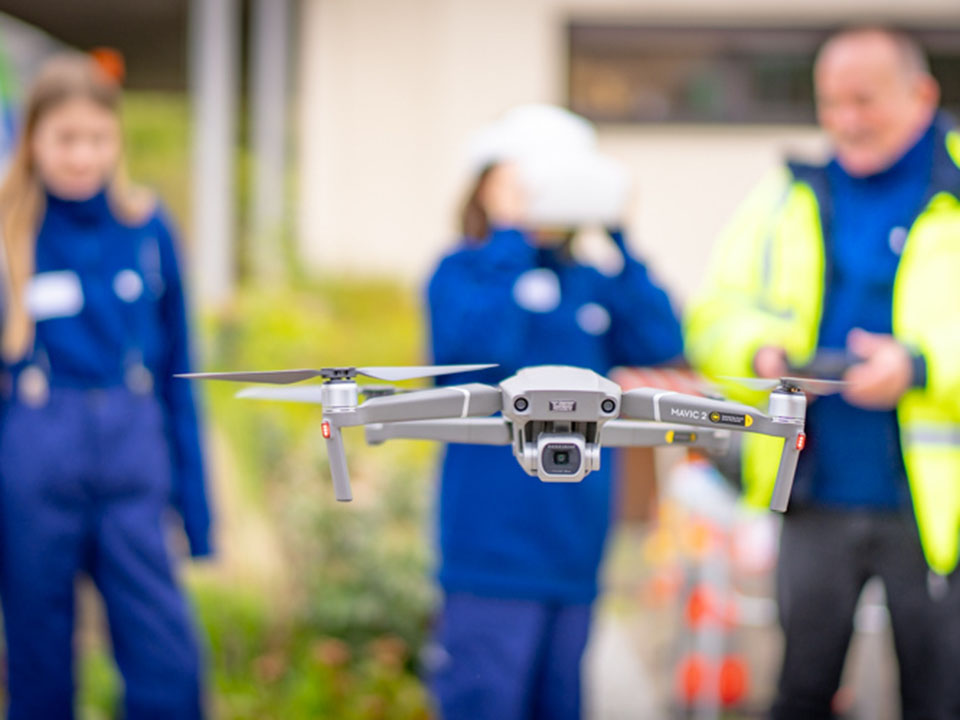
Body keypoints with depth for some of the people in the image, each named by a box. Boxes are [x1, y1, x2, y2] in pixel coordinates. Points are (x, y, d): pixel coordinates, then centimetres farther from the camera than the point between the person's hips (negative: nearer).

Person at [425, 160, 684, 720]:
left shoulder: (590, 285, 15)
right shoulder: (462, 273, 0)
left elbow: (661, 344, 0)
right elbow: (488, 343, -20)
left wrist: (619, 238, 0)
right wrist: (510, 233, -13)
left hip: (574, 550, 6)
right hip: (495, 544, -6)